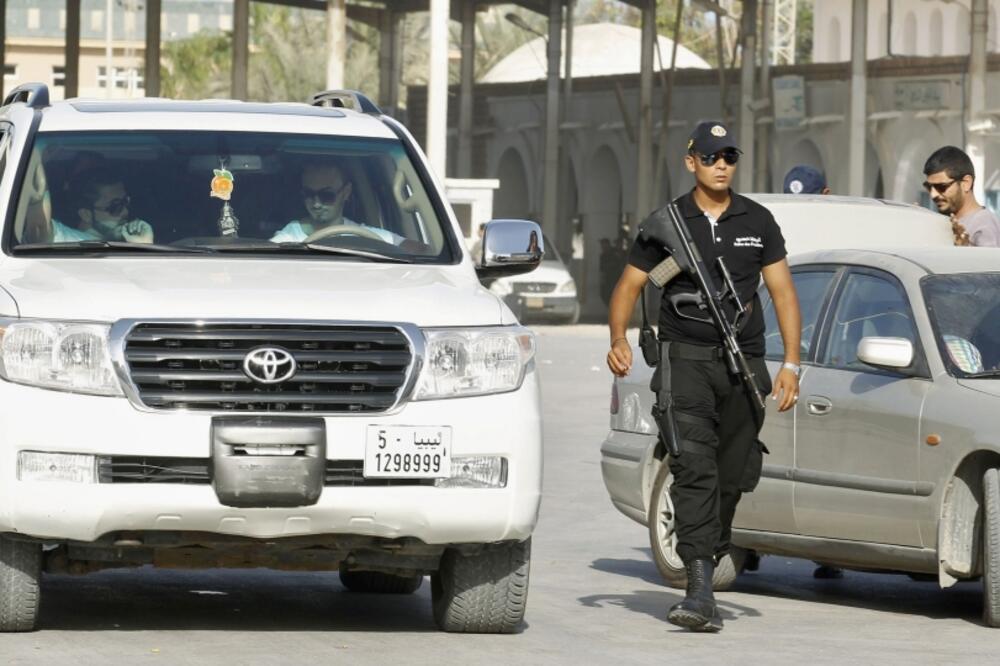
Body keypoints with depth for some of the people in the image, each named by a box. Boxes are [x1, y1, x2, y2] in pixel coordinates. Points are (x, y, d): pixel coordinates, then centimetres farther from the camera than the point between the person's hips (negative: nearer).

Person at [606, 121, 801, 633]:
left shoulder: (758, 222, 10)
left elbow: (783, 292, 9)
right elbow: (628, 286, 8)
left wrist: (791, 365, 0)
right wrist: (618, 340, -10)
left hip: (743, 361, 3)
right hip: (685, 357, -3)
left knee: (735, 475, 5)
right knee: (695, 469, -17)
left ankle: (709, 559, 29)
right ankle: (700, 591, -25)